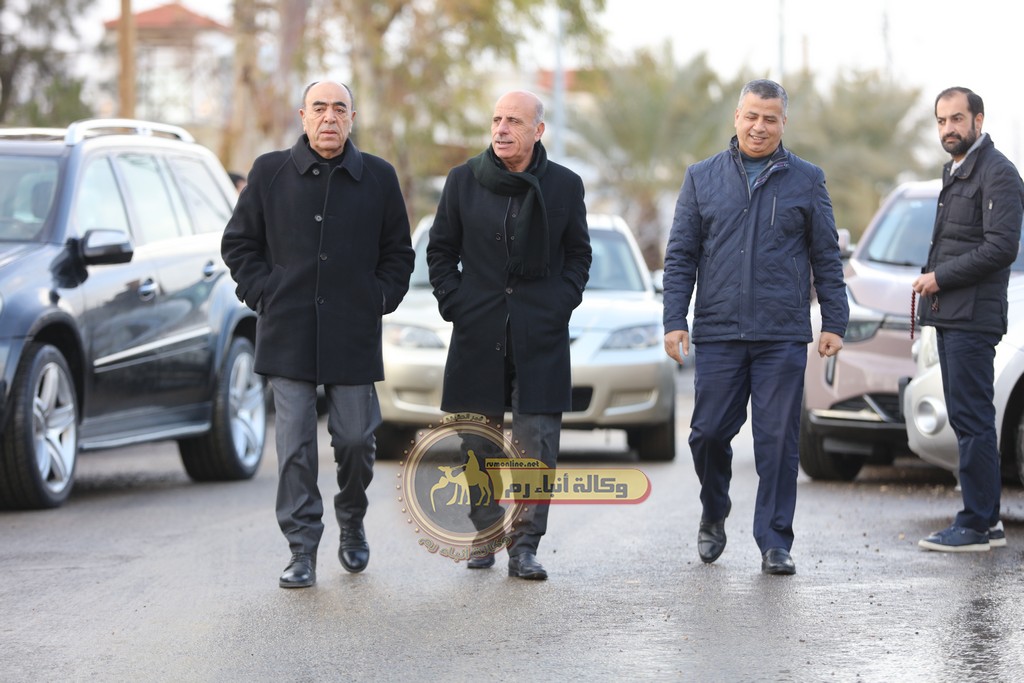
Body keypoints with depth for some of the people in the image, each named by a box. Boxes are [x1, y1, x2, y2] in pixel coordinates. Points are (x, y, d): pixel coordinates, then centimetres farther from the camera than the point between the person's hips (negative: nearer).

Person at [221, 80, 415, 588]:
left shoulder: (378, 178, 6)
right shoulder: (270, 173, 4)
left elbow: (398, 253, 14)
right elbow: (238, 243, 12)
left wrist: (379, 300, 3)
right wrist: (263, 294, 1)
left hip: (354, 335, 1)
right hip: (289, 335, 0)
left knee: (355, 437, 4)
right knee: (295, 445, -3)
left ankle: (352, 523, 31)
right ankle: (302, 550, 2)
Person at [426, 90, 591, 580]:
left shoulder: (565, 185, 4)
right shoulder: (463, 180, 4)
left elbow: (578, 252, 14)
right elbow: (441, 249, 12)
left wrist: (563, 301, 1)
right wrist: (453, 302, 2)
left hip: (541, 337, -1)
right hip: (478, 335, 1)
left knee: (537, 444, -6)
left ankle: (524, 545, -1)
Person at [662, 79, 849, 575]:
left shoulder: (806, 181, 8)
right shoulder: (702, 178, 9)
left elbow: (826, 258, 9)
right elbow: (680, 256, 9)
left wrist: (834, 323, 3)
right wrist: (674, 320, 0)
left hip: (783, 336, -1)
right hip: (718, 334, 1)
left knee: (778, 441, -2)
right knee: (709, 432, 2)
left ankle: (774, 543, 5)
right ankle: (714, 514, 27)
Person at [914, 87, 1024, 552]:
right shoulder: (954, 171, 20)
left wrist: (941, 277, -14)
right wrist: (931, 279, 11)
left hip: (974, 317, -10)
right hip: (950, 315, 10)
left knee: (972, 420, -9)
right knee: (966, 420, 11)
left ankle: (976, 526, -7)